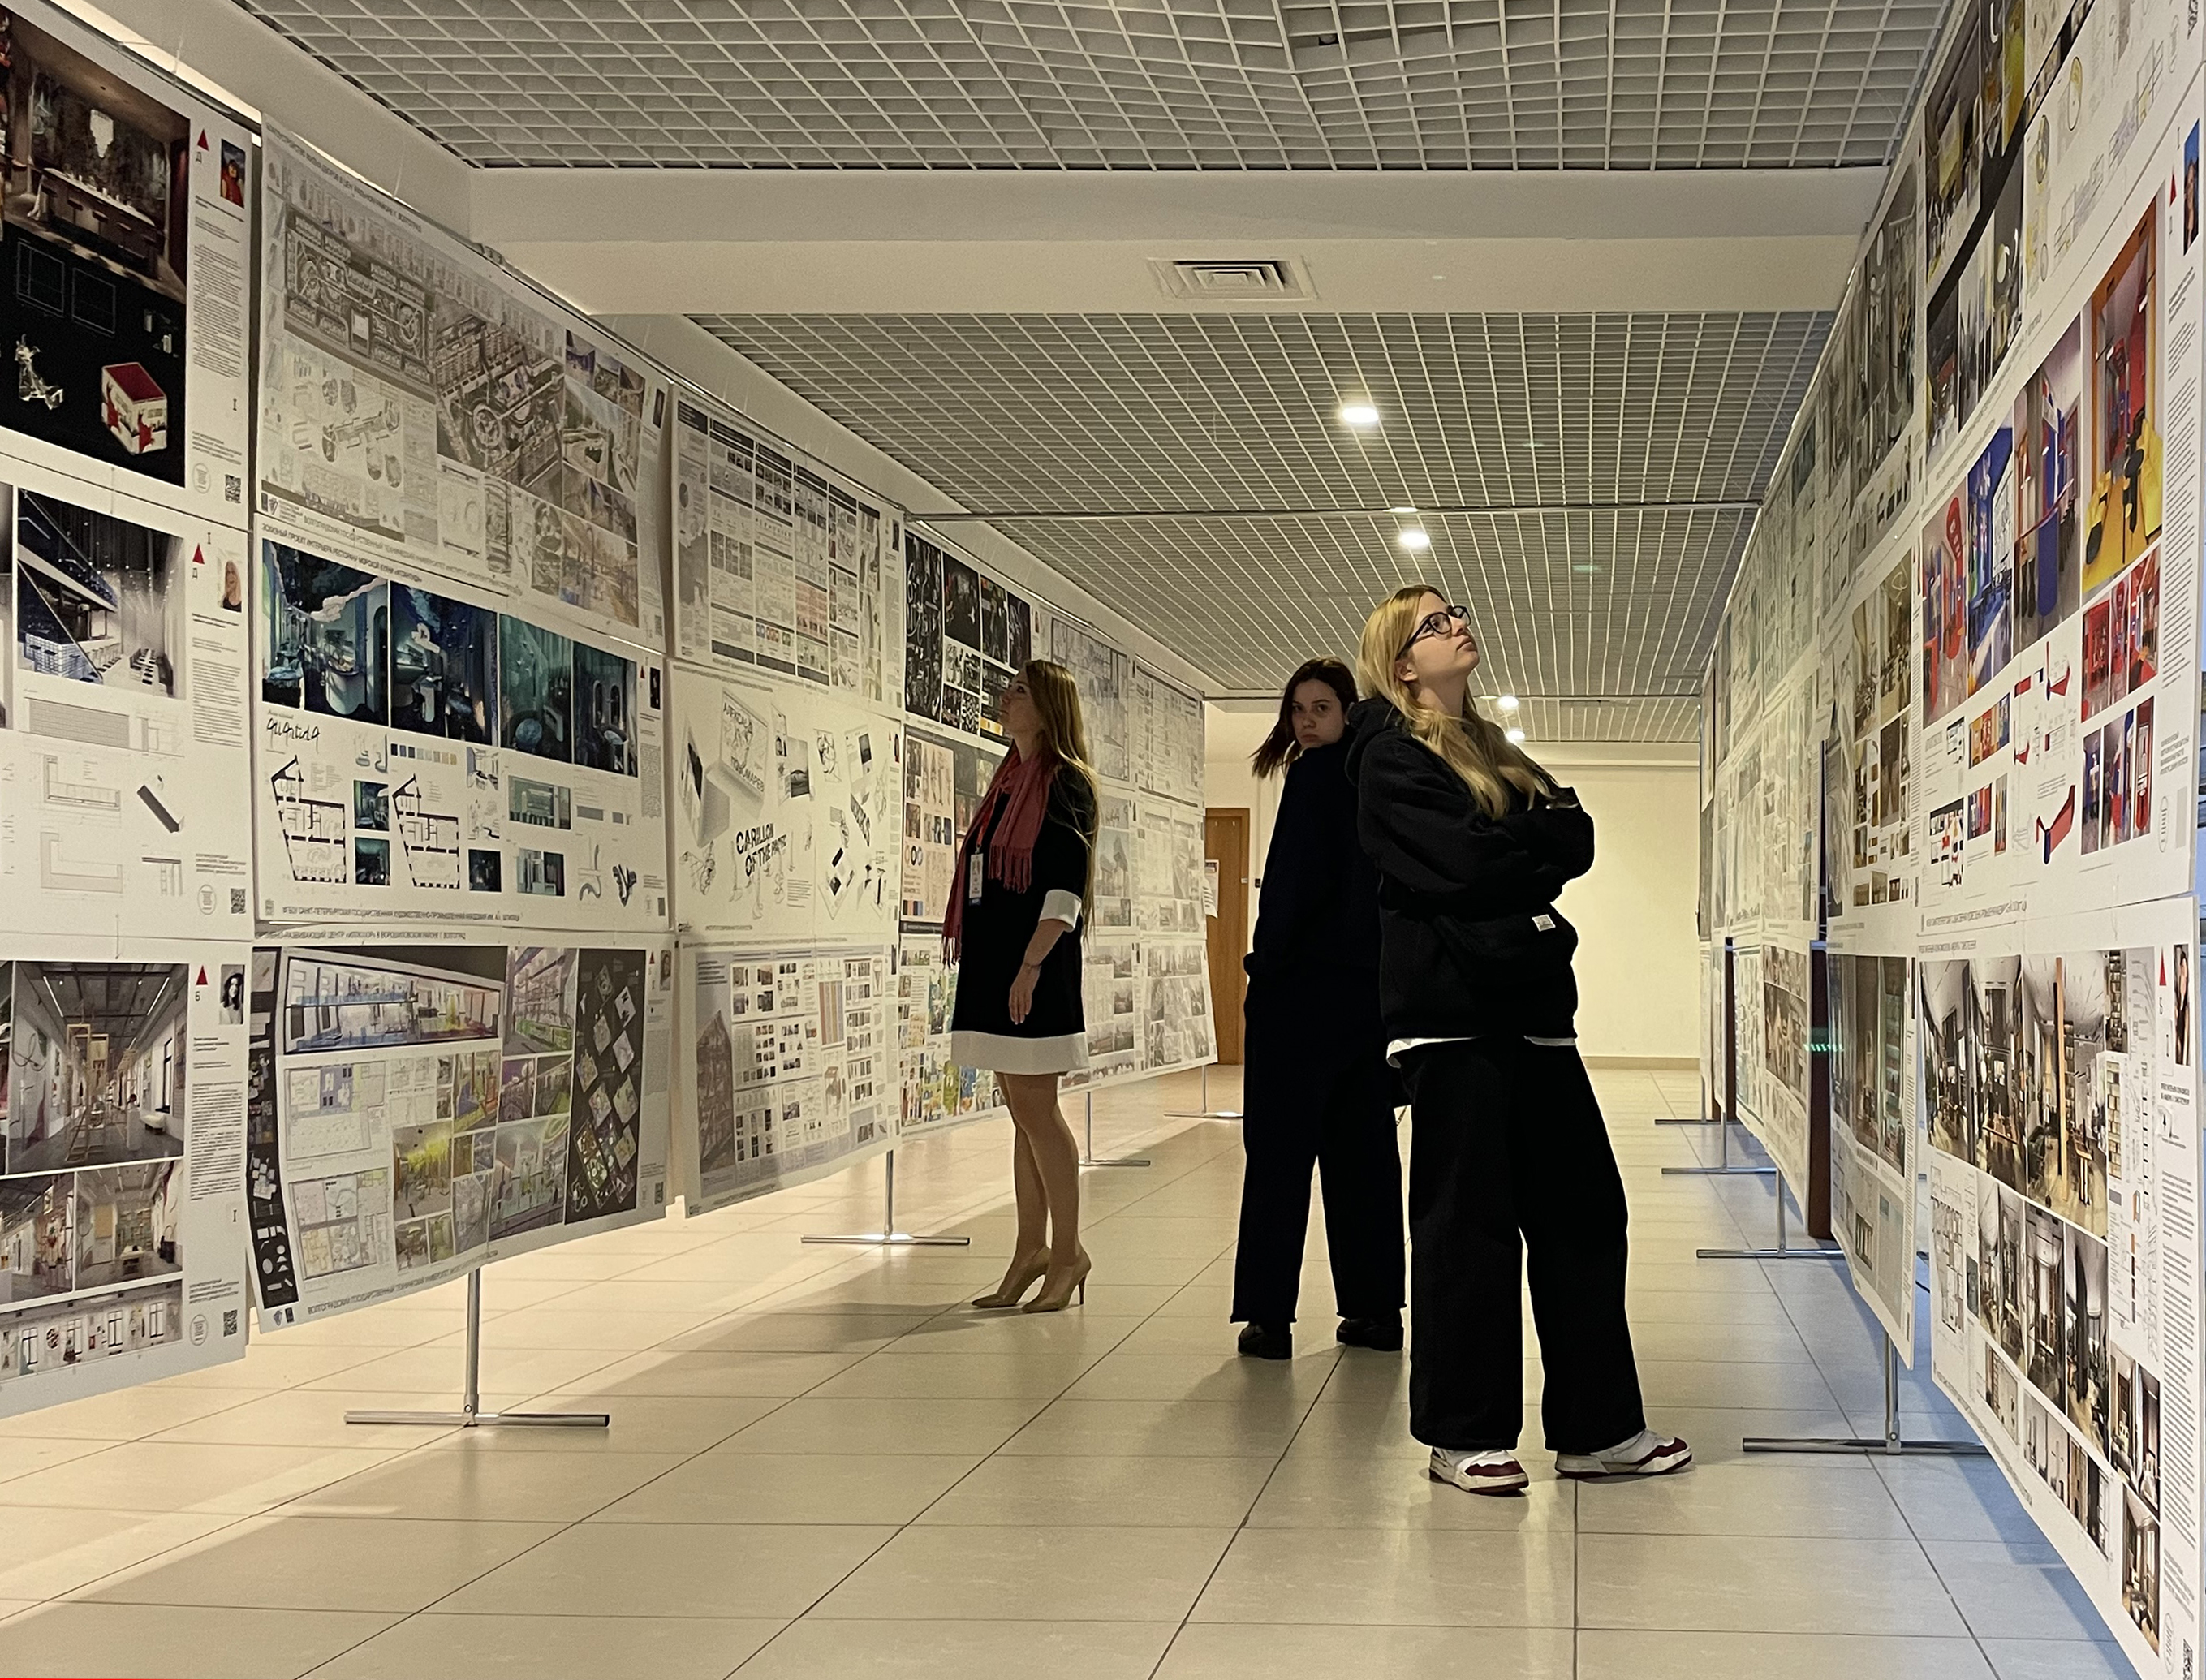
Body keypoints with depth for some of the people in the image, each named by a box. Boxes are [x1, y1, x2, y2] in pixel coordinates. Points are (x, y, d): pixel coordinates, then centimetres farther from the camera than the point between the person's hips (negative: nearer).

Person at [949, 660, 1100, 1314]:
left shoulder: (1065, 783, -8)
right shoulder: (1010, 780, 17)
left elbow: (1067, 884, -16)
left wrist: (1031, 964, -22)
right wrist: (977, 956, 17)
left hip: (1034, 968, -8)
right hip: (992, 963, 8)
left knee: (1035, 1107, -5)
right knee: (1022, 1112, 10)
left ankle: (1067, 1251, 3)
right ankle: (1032, 1250, 15)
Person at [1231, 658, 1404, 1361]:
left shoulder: (1314, 776, -10)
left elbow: (1297, 881, -17)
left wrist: (1266, 967, -10)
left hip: (1307, 985, -7)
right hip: (1374, 986, 7)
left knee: (1281, 1149, -3)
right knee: (1363, 1147, 11)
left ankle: (1270, 1315, -2)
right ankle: (1375, 1308, 14)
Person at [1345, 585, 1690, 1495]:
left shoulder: (1497, 753, 22)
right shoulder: (1392, 758, -3)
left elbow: (1578, 840, 8)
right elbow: (1462, 863, -18)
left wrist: (1505, 846, -8)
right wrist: (1537, 841, -2)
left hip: (1530, 1006, 8)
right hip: (1450, 1007, -8)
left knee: (1582, 1212, 7)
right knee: (1468, 1221, -4)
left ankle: (1598, 1427, 15)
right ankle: (1461, 1437, 5)